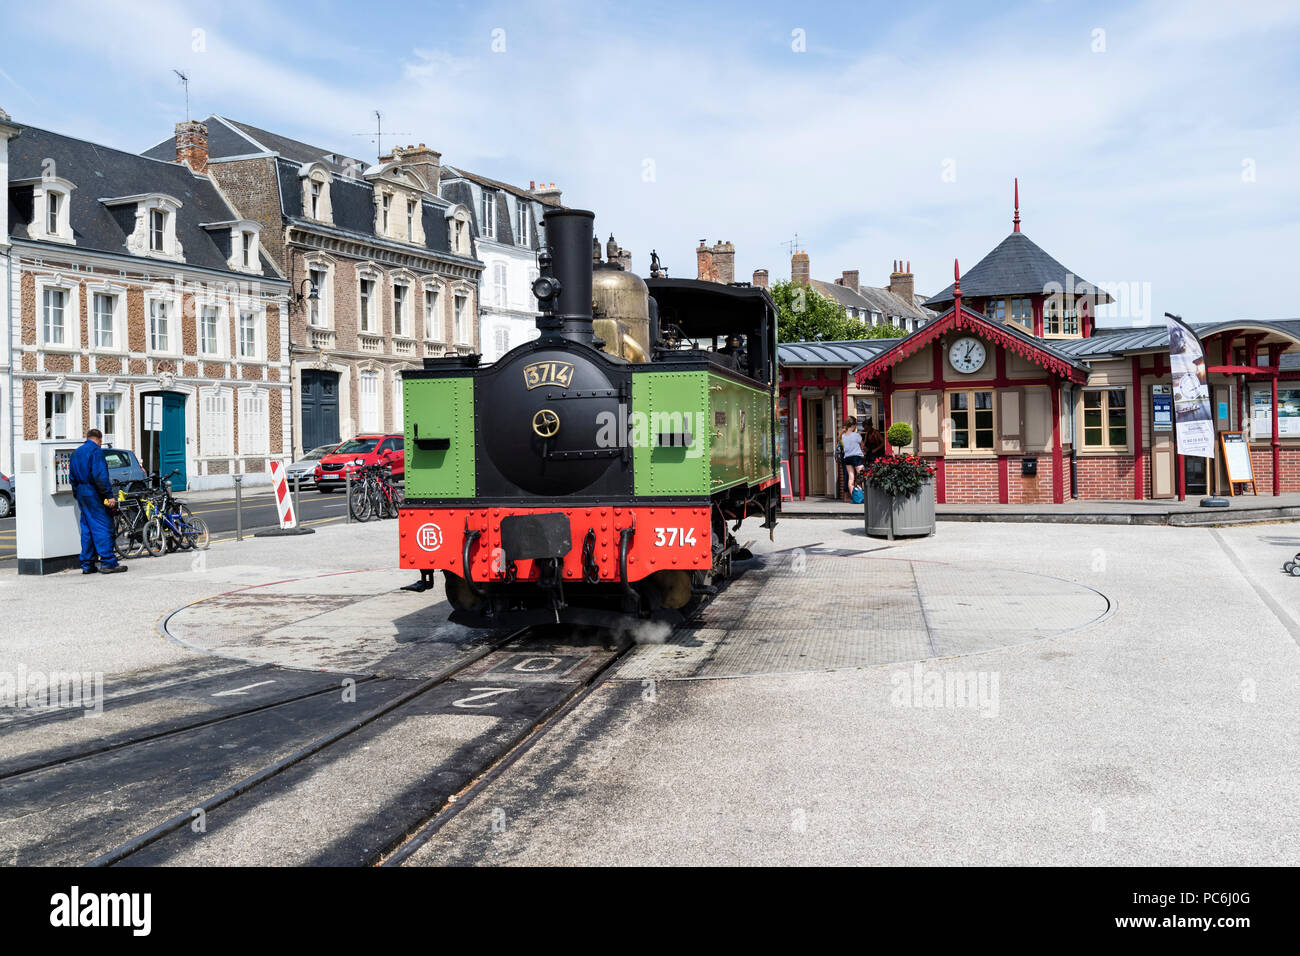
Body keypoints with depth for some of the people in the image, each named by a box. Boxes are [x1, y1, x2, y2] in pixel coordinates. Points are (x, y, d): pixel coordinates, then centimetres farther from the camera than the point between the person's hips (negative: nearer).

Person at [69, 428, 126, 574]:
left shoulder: (76, 453, 17)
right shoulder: (96, 451, -10)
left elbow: (72, 476, 21)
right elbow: (100, 476, -19)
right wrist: (109, 495, -19)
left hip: (81, 493, 9)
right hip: (94, 494, -9)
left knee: (87, 528, 12)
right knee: (103, 527, -8)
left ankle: (87, 565, 13)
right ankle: (107, 563, -11)